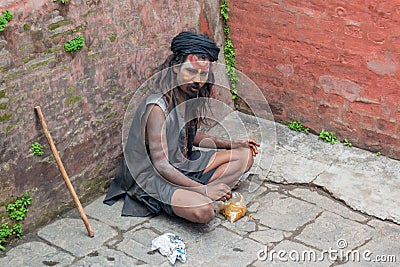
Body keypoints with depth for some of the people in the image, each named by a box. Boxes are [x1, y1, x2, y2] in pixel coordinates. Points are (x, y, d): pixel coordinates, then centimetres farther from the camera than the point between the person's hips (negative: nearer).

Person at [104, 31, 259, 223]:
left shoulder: (191, 96, -1)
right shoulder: (157, 107, -27)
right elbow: (161, 166, -28)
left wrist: (231, 144, 11)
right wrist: (204, 190, -29)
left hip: (183, 163, 9)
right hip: (153, 177, -9)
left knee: (245, 155, 5)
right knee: (203, 211, -35)